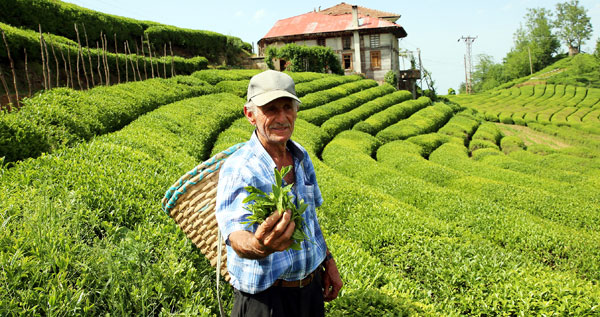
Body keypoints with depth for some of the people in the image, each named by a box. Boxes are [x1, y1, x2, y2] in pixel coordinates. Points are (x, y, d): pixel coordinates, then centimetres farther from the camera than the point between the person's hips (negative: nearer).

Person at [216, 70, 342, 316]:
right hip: (266, 297, -6)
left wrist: (327, 260, 14)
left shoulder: (301, 156, 1)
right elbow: (236, 235, -36)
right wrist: (258, 246, -57)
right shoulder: (238, 169, -22)